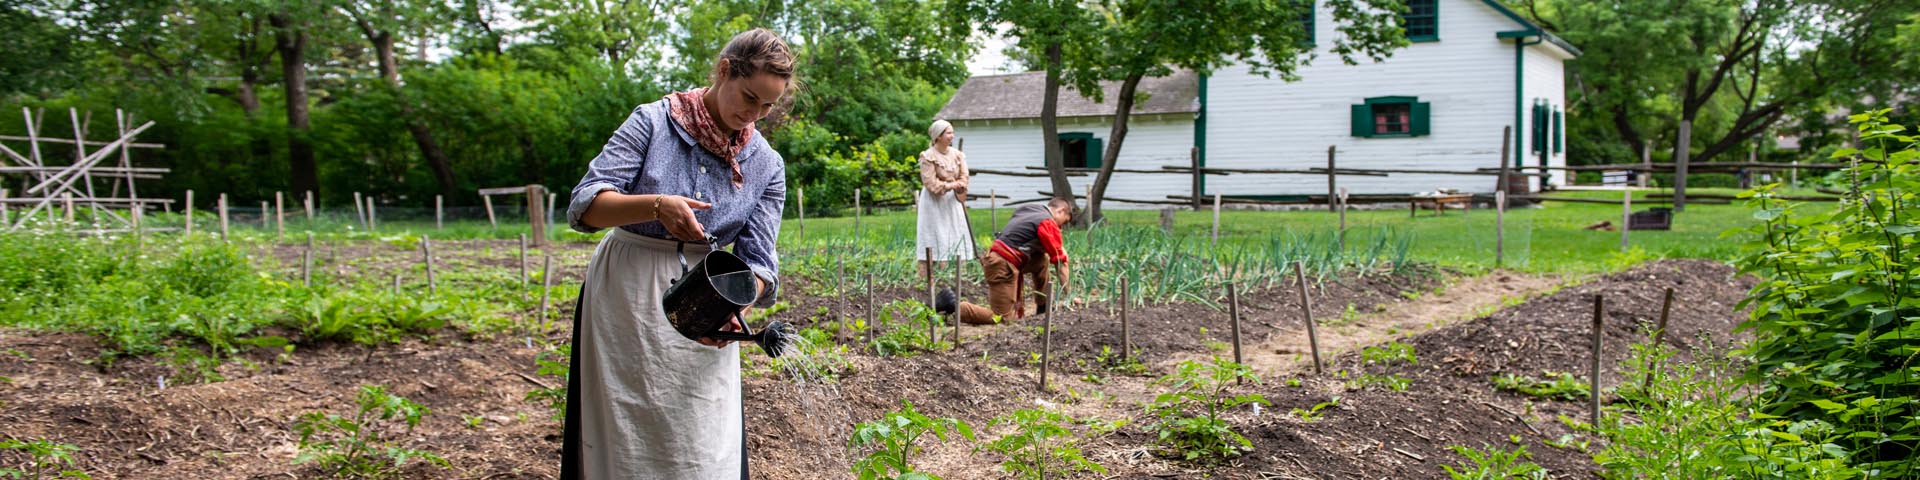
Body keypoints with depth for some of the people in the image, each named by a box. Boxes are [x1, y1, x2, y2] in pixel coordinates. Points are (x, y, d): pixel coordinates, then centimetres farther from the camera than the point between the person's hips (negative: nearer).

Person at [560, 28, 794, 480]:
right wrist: (656, 205, -31)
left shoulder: (766, 165, 0)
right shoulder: (654, 121, -8)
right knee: (623, 439, 6)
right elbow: (586, 205, -13)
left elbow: (758, 261, -3)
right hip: (625, 293, -2)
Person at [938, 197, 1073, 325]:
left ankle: (1043, 307, 21)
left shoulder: (1025, 210, 19)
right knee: (1002, 318, -6)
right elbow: (1059, 258, -5)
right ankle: (953, 305, -9)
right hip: (1003, 265, -10)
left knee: (1042, 259, 18)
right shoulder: (1048, 222, -7)